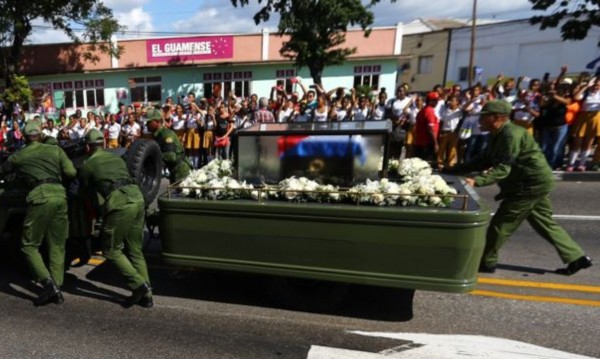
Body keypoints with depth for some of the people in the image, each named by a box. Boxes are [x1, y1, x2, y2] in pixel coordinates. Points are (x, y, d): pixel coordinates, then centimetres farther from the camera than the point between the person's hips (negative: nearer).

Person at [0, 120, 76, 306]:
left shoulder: (18, 156, 14)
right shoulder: (55, 150, 15)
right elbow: (71, 172, 7)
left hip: (40, 196, -2)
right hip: (59, 195, 3)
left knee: (29, 245, 9)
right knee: (57, 245, 11)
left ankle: (48, 284, -6)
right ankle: (57, 288, 12)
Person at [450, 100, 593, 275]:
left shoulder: (511, 135, -22)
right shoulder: (500, 136, 11)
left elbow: (503, 169, -28)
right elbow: (483, 161, 9)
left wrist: (477, 181, -38)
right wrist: (455, 170, 1)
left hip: (531, 184, -10)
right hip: (534, 183, 10)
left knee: (501, 223, -5)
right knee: (545, 223, 20)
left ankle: (486, 262, 7)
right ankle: (577, 258, 30)